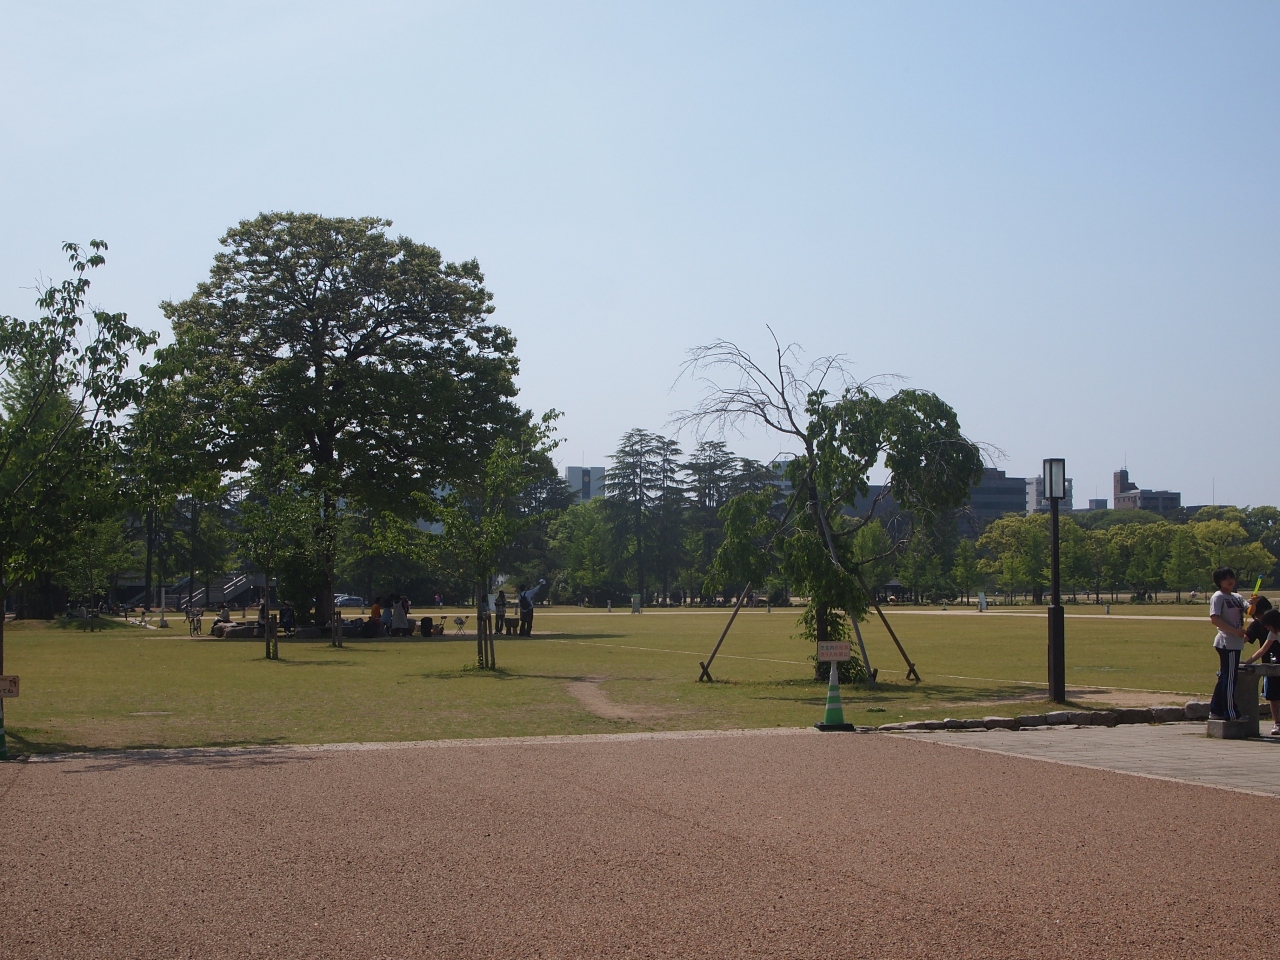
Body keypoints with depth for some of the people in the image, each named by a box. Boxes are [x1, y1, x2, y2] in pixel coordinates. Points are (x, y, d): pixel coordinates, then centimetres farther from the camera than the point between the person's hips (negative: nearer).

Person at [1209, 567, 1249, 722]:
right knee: (1229, 678, -8)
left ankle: (1215, 711, 19)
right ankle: (1231, 713, -6)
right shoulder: (1218, 597, -8)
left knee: (1225, 677, 13)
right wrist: (1235, 631, -23)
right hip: (1227, 643, -9)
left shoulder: (1237, 597, 17)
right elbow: (1214, 619, -18)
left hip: (1235, 642, 9)